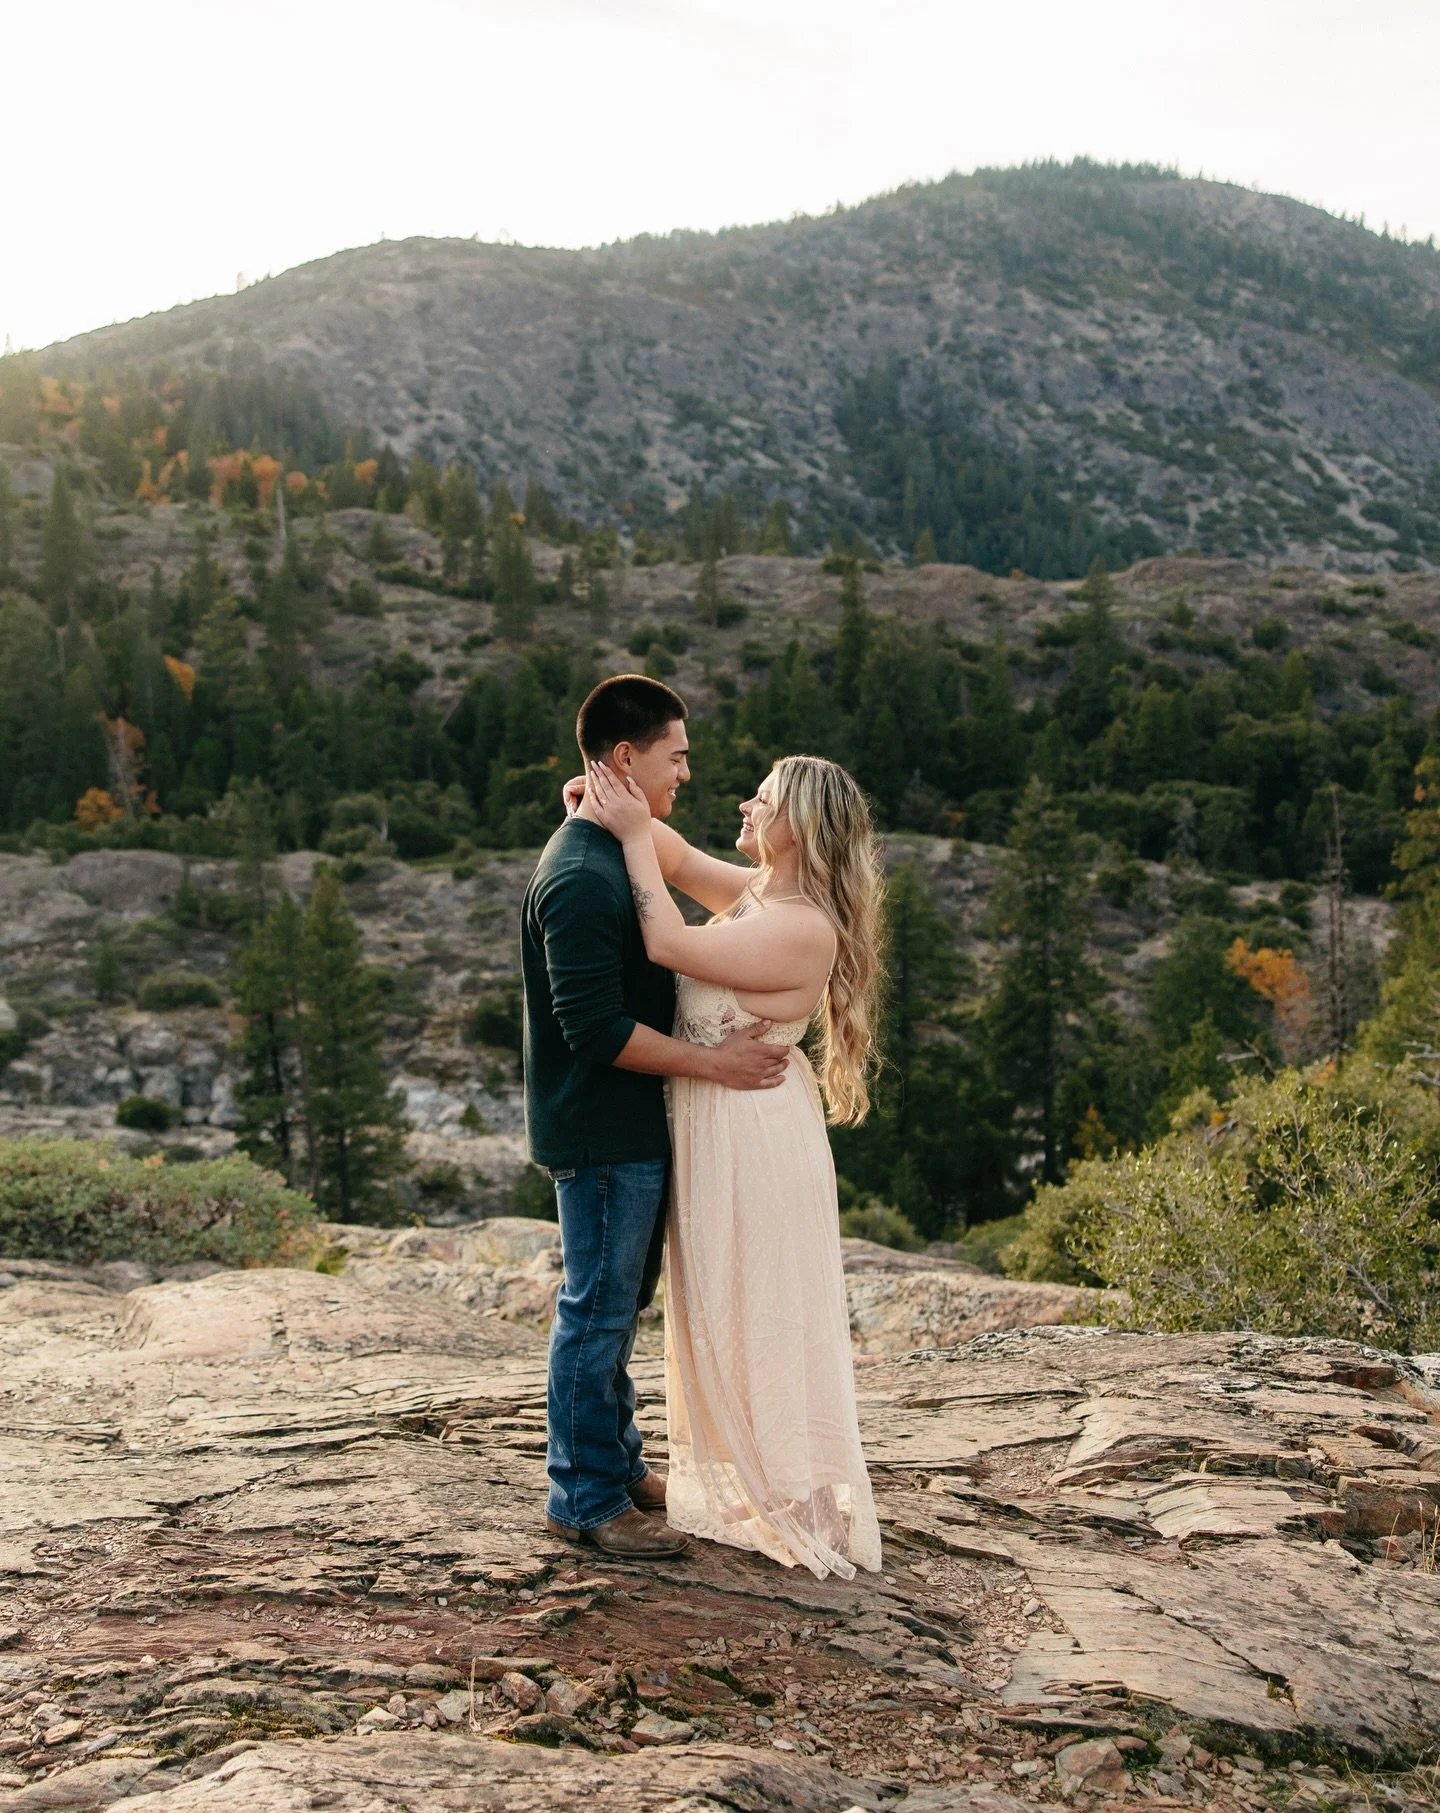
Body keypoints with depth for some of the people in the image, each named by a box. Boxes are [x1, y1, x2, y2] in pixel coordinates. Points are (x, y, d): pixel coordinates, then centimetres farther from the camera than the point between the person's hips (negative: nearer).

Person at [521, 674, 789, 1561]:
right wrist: (712, 1061, -18)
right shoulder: (581, 876, -22)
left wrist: (723, 1044, 15)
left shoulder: (621, 854, 12)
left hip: (633, 1129, 10)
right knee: (599, 1311, 2)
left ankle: (618, 1463, 34)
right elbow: (596, 1028, -25)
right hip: (601, 1133, -10)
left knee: (619, 1305, 20)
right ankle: (586, 1498, 15)